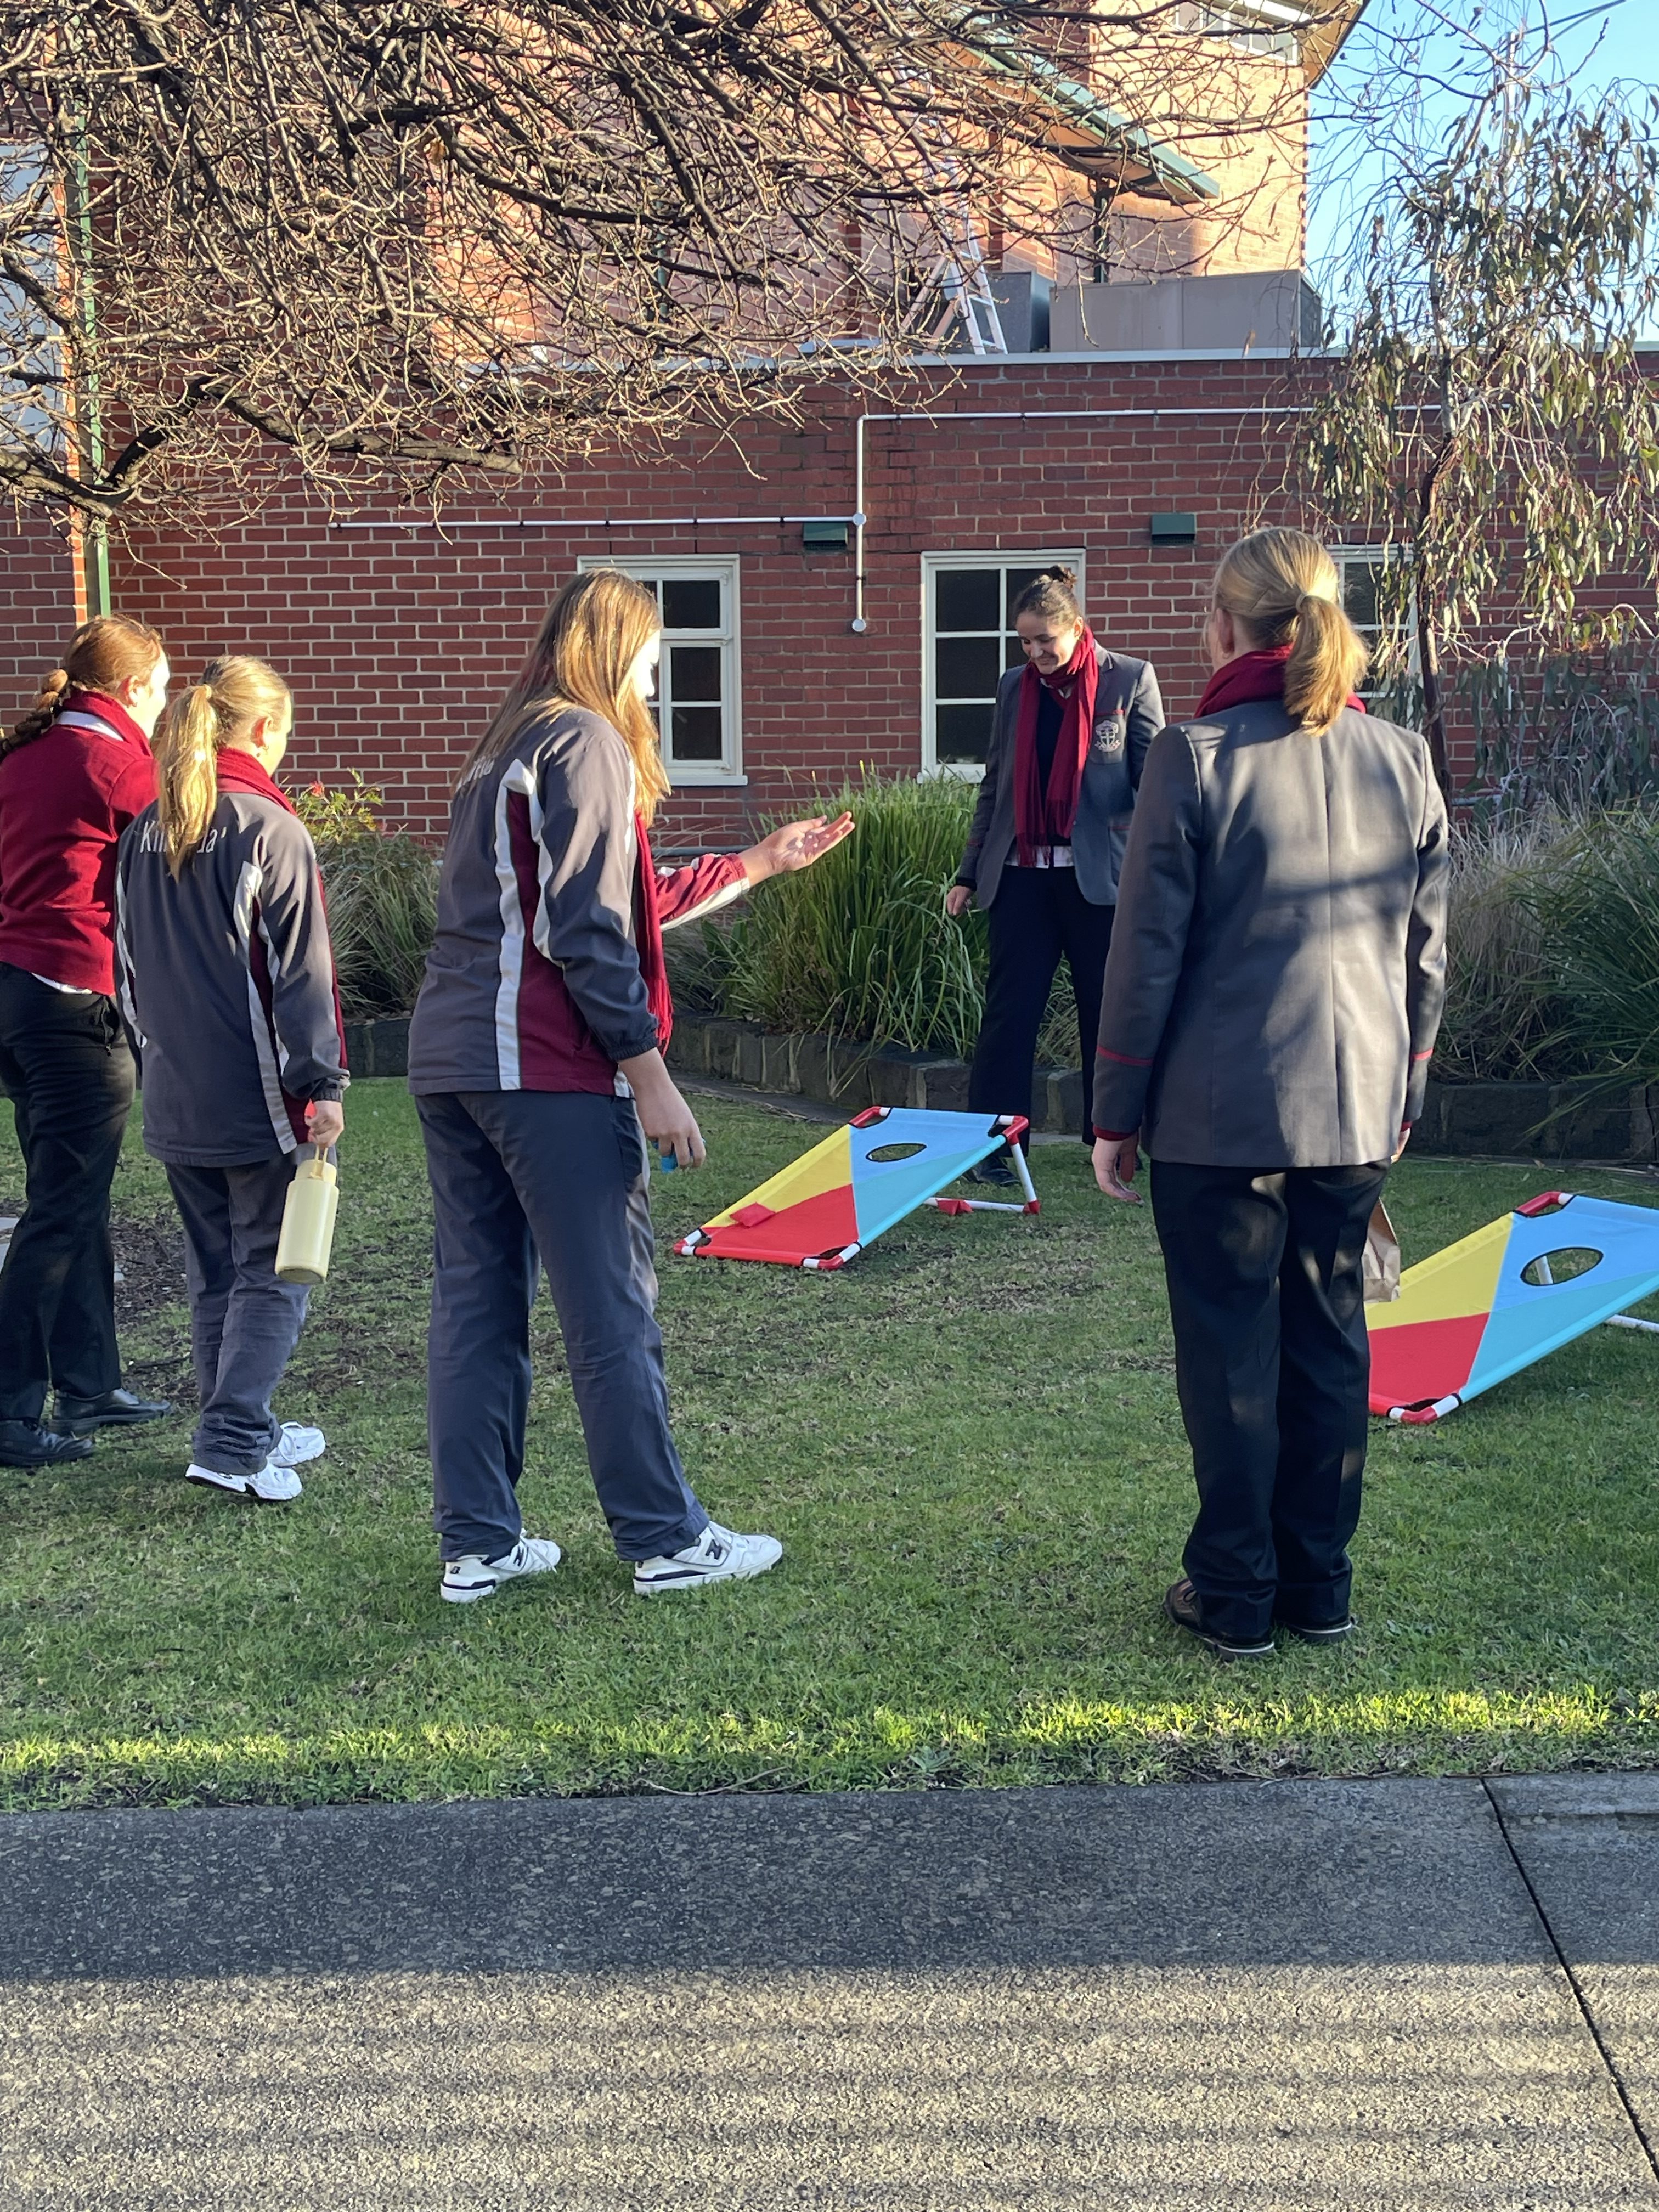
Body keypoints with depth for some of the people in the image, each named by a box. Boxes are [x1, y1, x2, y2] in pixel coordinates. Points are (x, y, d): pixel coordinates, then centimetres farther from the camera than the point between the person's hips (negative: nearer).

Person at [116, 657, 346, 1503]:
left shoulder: (145, 832, 9)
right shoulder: (271, 831, -12)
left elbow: (130, 965, 16)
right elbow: (301, 973, -14)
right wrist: (323, 1084, -12)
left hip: (174, 1100, 7)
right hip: (258, 1098, -7)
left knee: (214, 1275, 16)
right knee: (271, 1275, 1)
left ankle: (242, 1429, 24)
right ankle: (232, 1443, -6)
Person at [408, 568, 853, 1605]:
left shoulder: (507, 750, 22)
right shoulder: (588, 742, -6)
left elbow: (634, 904, 25)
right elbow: (588, 933, -15)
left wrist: (764, 860, 30)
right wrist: (651, 1076, -14)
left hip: (451, 1056, 9)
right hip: (544, 1065, -9)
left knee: (475, 1304, 10)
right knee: (614, 1313, -1)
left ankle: (478, 1545, 15)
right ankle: (667, 1540, 8)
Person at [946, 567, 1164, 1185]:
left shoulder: (1130, 680, 0)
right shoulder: (1014, 688, 10)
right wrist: (969, 874, 11)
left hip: (1099, 876, -2)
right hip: (1022, 874, 3)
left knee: (1108, 1011, 6)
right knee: (1010, 1008, 1)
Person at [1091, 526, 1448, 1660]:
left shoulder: (1196, 757, -9)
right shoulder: (1404, 759, 5)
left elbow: (1148, 953, -8)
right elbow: (1426, 953, 10)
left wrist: (1116, 1112, -1)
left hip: (1222, 1109, -4)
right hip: (1357, 1106, 5)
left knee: (1230, 1347, 5)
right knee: (1330, 1338, 14)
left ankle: (1236, 1594, 14)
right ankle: (1320, 1585, 23)